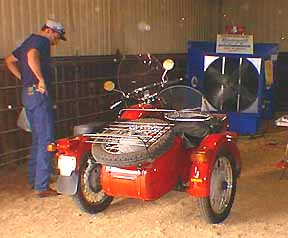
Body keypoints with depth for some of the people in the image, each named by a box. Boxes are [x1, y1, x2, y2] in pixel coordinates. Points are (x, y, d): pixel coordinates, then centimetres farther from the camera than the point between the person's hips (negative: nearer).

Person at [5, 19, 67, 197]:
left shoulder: (29, 41, 20)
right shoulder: (42, 41, -10)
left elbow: (9, 60, 27)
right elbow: (32, 56, -32)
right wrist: (41, 80, -26)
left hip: (28, 93, 10)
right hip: (39, 94, -10)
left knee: (37, 138, 18)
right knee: (46, 140, -8)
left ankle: (34, 179, 26)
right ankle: (42, 186, -7)